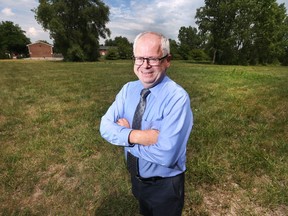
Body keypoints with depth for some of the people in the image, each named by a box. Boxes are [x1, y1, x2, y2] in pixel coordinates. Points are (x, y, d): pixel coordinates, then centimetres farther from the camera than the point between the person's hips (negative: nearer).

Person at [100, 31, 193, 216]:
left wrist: (125, 132, -22)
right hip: (136, 178, 5)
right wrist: (135, 136, -30)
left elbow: (166, 155, -33)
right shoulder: (128, 89, -8)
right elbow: (106, 127, -13)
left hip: (165, 186, -4)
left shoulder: (177, 97, -27)